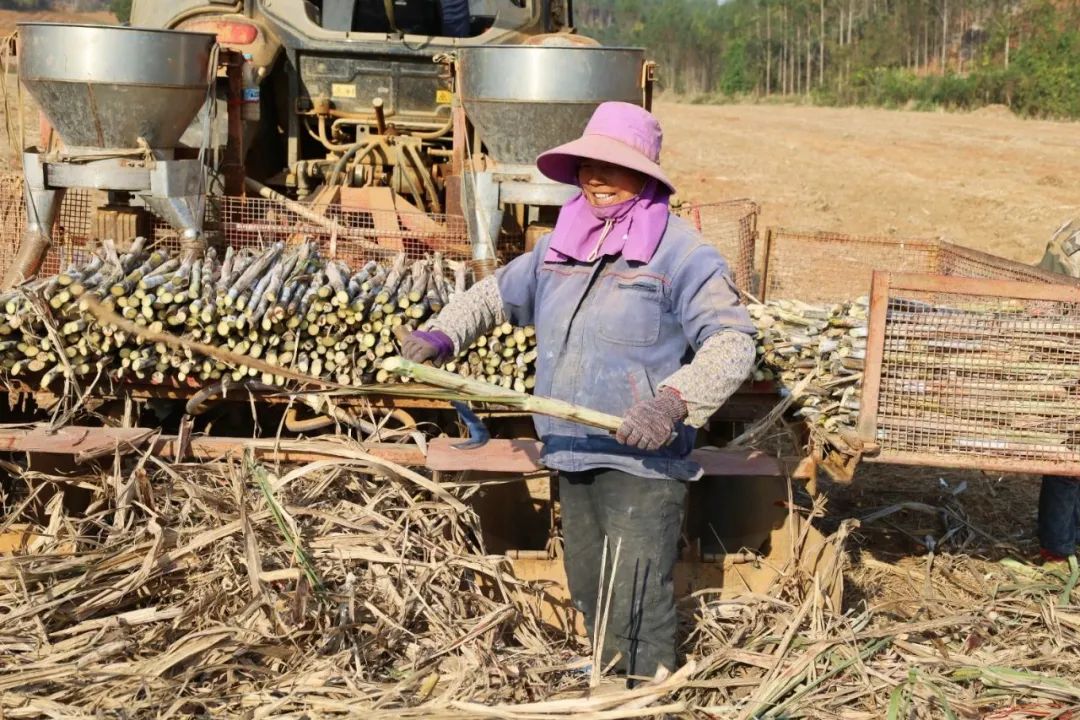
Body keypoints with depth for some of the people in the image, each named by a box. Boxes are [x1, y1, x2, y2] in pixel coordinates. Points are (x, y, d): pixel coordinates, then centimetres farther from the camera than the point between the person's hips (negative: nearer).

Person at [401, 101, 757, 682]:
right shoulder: (560, 247, 10)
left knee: (635, 611, -9)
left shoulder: (680, 253, -11)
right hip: (573, 455, 8)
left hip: (643, 461, -8)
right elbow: (499, 293, 25)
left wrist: (675, 401, -31)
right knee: (587, 593, 20)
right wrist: (443, 333, 8)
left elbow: (733, 341, -17)